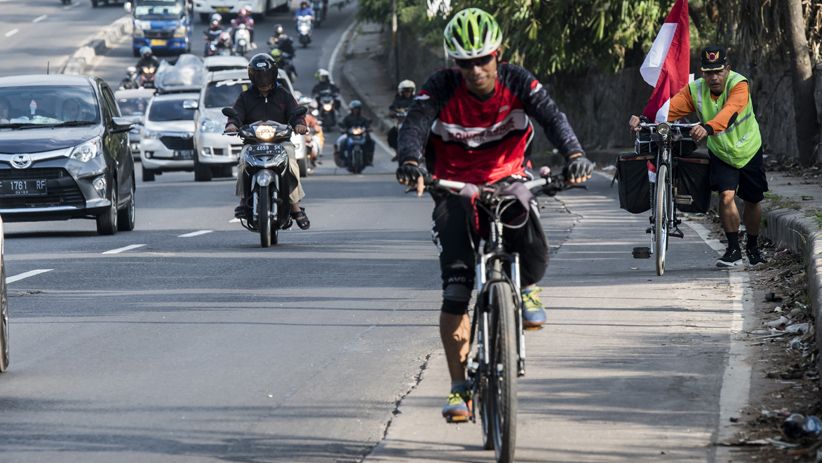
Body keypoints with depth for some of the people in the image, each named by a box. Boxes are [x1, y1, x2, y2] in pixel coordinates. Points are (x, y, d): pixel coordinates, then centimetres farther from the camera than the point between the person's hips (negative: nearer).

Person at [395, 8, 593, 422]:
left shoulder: (516, 82, -12)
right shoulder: (441, 88, -15)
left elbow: (552, 117, -26)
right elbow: (414, 125, -31)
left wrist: (574, 154, -46)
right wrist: (410, 160, -53)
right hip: (454, 189, 0)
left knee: (534, 254, -28)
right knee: (456, 288, -11)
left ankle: (526, 289, 10)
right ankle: (459, 387, -4)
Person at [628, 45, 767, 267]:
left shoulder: (738, 85, -30)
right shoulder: (695, 90, -19)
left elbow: (729, 112, -49)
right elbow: (670, 108, -32)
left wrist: (708, 128, -69)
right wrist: (643, 120, -51)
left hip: (748, 151, -1)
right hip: (721, 154, 1)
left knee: (752, 201, 12)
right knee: (726, 197, -18)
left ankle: (752, 246, 36)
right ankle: (734, 250, -7)